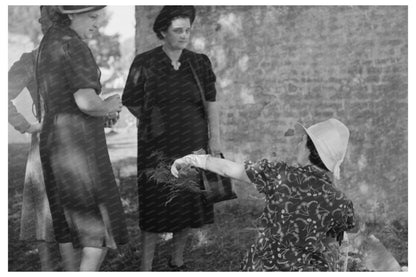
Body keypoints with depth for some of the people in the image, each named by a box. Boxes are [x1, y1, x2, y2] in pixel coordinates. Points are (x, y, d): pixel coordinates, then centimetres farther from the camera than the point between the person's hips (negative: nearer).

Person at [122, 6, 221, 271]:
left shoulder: (199, 63, 1)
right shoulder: (145, 63, -8)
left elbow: (211, 102, 3)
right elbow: (132, 103, 1)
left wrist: (215, 139, -4)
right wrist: (155, 123, 9)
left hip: (193, 145, 3)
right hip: (157, 148, -3)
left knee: (188, 206, 10)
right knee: (155, 208, -1)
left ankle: (177, 260, 30)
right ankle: (146, 266, 13)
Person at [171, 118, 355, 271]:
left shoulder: (280, 175, -17)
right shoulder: (340, 205, -16)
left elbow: (227, 169, -6)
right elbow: (329, 242, 2)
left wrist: (192, 159, 8)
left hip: (264, 265, 1)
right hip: (309, 268, -1)